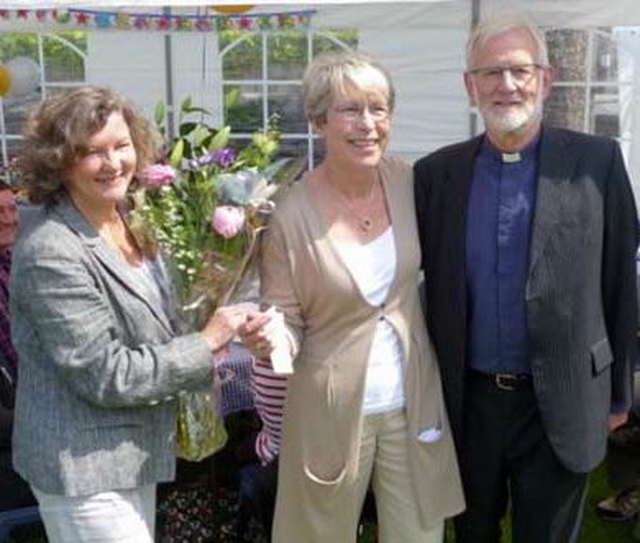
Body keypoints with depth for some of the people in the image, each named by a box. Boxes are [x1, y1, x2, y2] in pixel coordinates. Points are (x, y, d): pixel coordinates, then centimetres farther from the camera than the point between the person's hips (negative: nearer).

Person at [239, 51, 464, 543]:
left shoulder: (409, 182, -5)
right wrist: (269, 339, -29)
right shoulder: (293, 213, -17)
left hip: (413, 402, 3)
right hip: (334, 409, -3)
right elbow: (287, 322, -8)